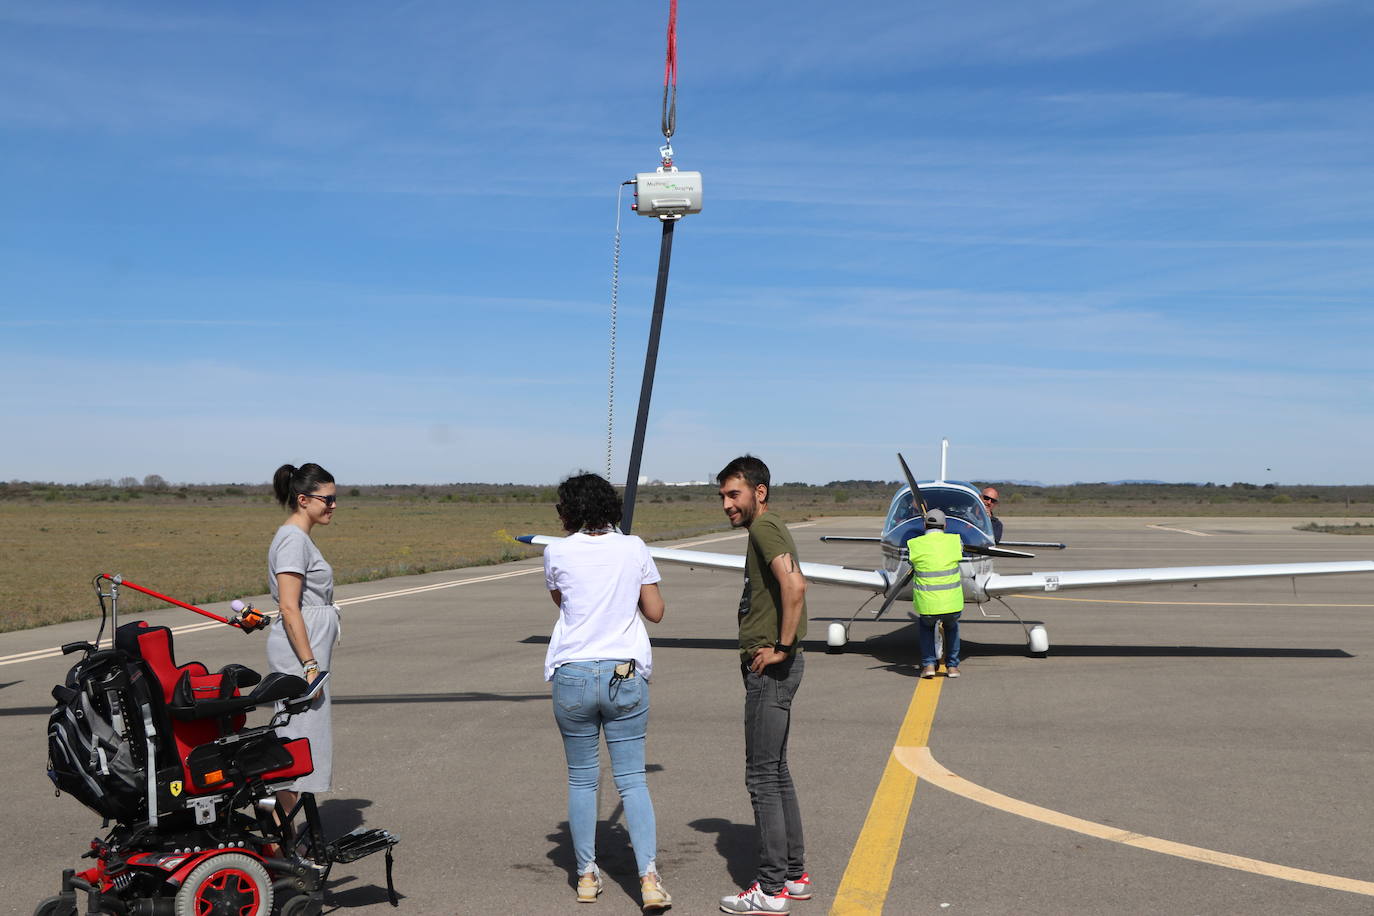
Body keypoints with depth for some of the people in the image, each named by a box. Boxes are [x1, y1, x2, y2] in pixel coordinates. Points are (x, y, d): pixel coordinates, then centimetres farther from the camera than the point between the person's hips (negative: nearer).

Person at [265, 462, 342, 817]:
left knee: (296, 738, 12)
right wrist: (310, 664, -22)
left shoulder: (300, 538, 16)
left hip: (306, 652, 10)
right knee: (301, 738, -7)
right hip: (299, 654, -10)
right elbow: (289, 608, -20)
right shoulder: (293, 540, -15)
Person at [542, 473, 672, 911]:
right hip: (626, 675, 1)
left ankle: (587, 875, 19)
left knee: (581, 779, 13)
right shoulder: (634, 548, 1)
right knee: (632, 779, 6)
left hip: (573, 676, -1)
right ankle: (648, 876, -5)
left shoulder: (558, 552, -3)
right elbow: (655, 612, 7)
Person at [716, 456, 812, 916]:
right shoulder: (770, 530, 17)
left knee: (762, 778, -4)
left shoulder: (763, 528, -14)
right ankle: (794, 875, 24)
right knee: (777, 773, 16)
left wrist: (782, 647, -22)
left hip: (770, 670, -10)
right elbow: (791, 584, 24)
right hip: (769, 668, 10)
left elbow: (794, 585, -29)